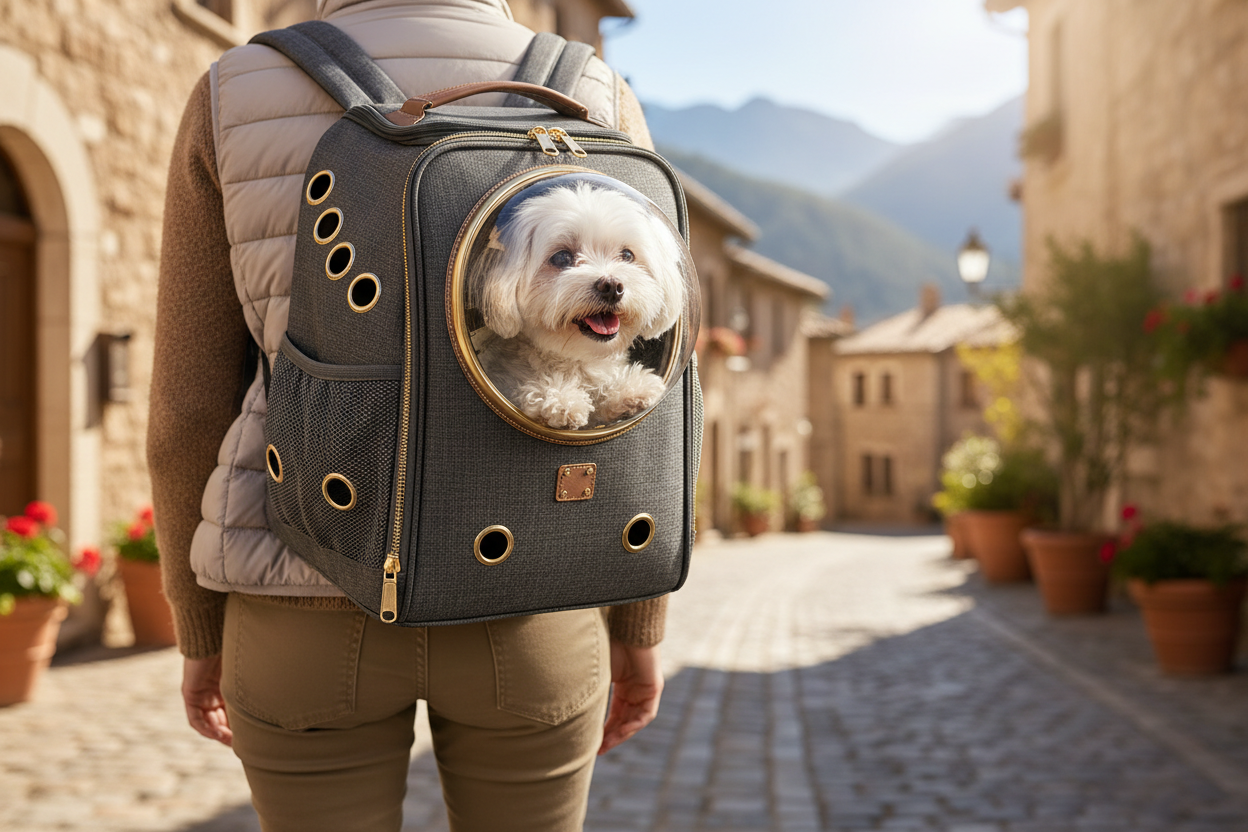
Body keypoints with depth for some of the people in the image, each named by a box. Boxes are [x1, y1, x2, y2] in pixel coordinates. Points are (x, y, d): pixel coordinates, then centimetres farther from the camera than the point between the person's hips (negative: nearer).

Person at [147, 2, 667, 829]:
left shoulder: (235, 101, -3)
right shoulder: (597, 106, -2)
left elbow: (192, 410, -2)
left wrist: (203, 634, 11)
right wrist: (639, 628, 9)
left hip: (317, 612, 0)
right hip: (522, 611, 1)